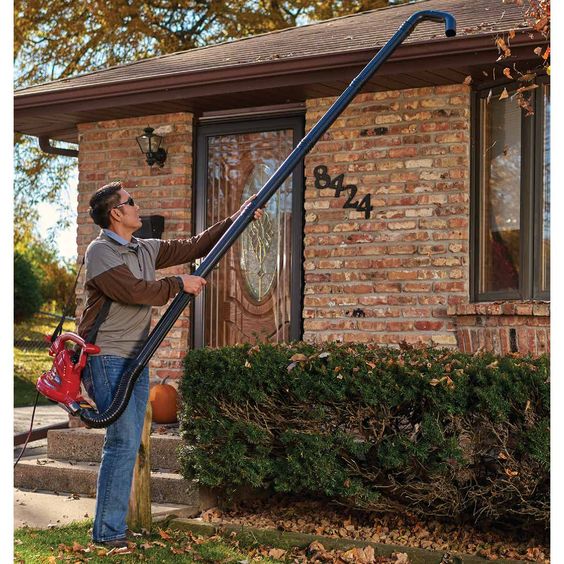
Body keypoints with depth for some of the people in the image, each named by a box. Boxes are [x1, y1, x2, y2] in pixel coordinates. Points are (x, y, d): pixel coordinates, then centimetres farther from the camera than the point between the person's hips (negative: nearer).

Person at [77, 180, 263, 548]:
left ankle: (113, 527, 15)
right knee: (124, 440, -12)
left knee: (129, 443, 9)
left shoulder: (147, 250, 14)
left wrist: (235, 221, 18)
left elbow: (193, 247, 21)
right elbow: (134, 291, -21)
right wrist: (180, 284, -10)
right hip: (107, 358, -8)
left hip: (136, 358, 8)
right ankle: (109, 532, -6)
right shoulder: (101, 251, -10)